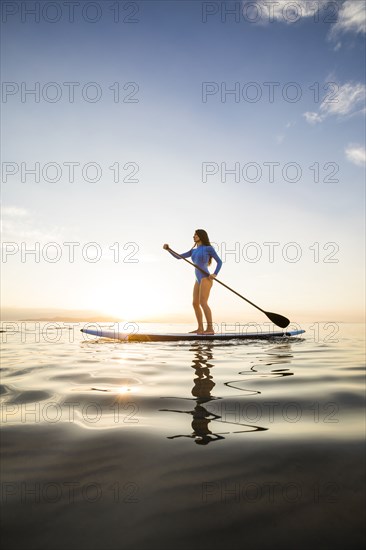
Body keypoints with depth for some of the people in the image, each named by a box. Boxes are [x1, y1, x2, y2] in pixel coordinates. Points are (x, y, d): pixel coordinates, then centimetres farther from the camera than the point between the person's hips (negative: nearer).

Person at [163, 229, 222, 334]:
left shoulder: (209, 248, -1)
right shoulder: (194, 251, 18)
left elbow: (219, 261, -1)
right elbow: (178, 257, 16)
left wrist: (215, 274, -17)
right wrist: (168, 249, 2)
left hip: (206, 279, -8)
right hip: (198, 280, 9)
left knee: (203, 303, -20)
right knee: (195, 304, 7)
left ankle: (210, 329, -21)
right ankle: (200, 328, 14)